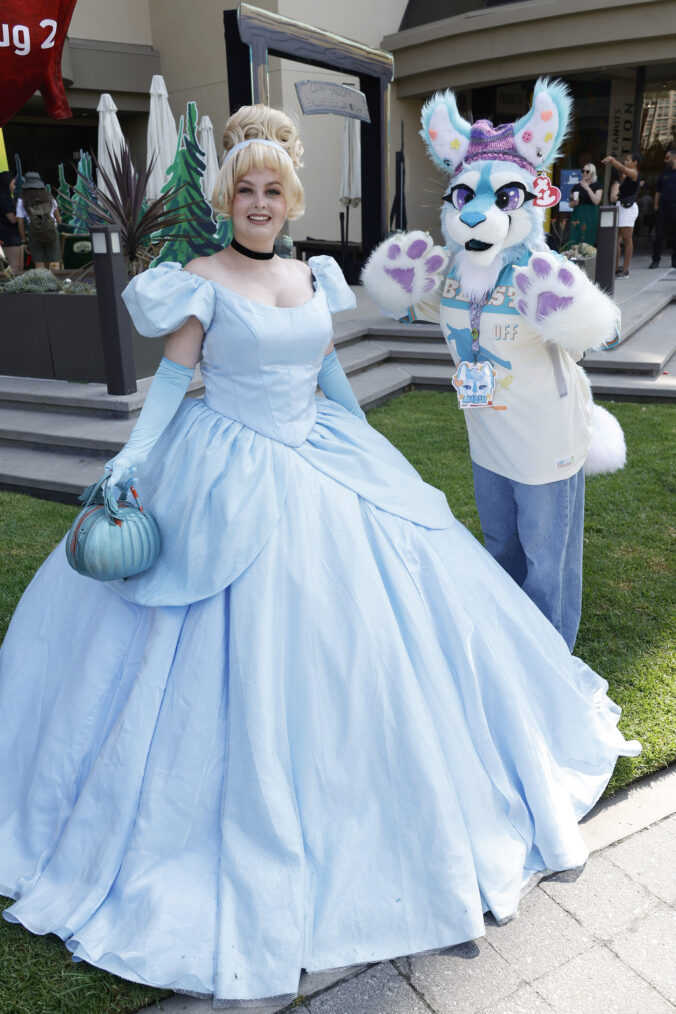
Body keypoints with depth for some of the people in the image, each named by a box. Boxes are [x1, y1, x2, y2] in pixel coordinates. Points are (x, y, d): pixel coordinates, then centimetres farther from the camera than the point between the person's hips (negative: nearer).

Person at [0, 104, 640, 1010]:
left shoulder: (314, 279, 11)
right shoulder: (200, 280, -3)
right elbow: (173, 379, -4)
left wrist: (367, 451, 21)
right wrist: (126, 467, -14)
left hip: (322, 467, 6)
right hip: (232, 483, -5)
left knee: (360, 626, 10)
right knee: (245, 658, -1)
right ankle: (253, 841, 21)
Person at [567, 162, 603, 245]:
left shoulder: (597, 185, 5)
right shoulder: (576, 186, 12)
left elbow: (596, 201, -9)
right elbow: (570, 204, 15)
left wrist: (587, 188, -12)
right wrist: (574, 203, -8)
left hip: (591, 216, -3)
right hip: (578, 215, 3)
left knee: (588, 242, -8)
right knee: (575, 242, -7)